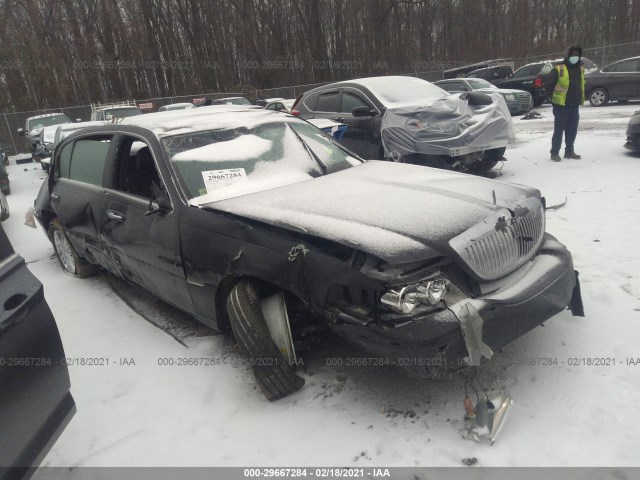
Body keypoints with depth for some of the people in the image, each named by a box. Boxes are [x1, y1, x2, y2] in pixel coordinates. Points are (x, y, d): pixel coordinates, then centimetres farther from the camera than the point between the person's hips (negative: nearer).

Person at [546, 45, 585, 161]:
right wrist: (553, 98, -3)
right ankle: (555, 153, 3)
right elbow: (549, 84, -6)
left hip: (575, 105, 6)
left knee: (572, 130, 10)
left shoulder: (580, 69, 13)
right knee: (559, 130, -4)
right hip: (561, 105, -6)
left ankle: (569, 151, 20)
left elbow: (582, 85, 22)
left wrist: (581, 99, 17)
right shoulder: (559, 69, -9)